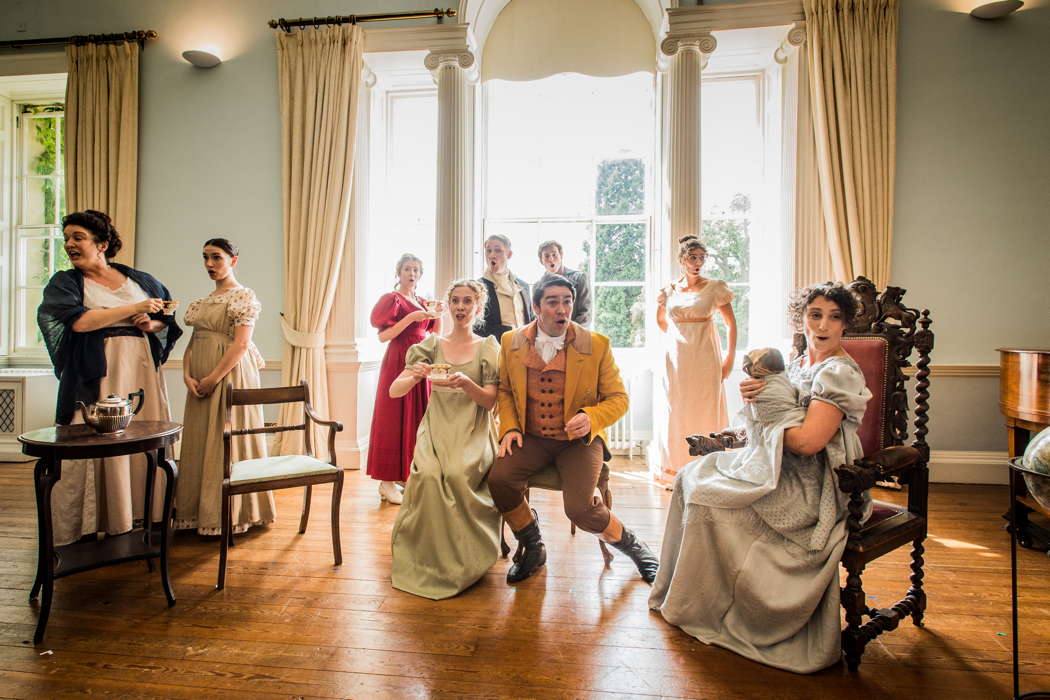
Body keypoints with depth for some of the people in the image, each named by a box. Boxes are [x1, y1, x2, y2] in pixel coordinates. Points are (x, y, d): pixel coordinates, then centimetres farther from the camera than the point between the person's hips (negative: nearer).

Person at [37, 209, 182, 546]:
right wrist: (135, 309, -11)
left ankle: (141, 517, 10)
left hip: (141, 370, 2)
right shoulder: (64, 282, 6)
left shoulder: (141, 280, 13)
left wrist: (151, 324, -1)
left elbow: (168, 320, 21)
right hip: (94, 377, -2)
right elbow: (79, 320, -13)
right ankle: (83, 529, 5)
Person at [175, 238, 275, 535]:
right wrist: (187, 375, -3)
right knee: (199, 441, 11)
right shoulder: (202, 301, 17)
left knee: (227, 440, -2)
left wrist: (213, 378, -18)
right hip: (200, 380, 7)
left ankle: (229, 514, 10)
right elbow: (193, 342, 13)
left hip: (229, 374, -7)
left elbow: (241, 344, -15)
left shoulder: (244, 296, -6)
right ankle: (199, 510, 24)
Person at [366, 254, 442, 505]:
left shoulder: (421, 301, 17)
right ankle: (387, 482, 0)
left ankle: (409, 475, 18)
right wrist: (411, 317, -19)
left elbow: (436, 333, 19)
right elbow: (383, 336, -13)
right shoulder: (391, 298, -3)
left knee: (418, 417, 7)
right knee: (396, 418, -6)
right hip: (398, 362, -7)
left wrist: (437, 314, 2)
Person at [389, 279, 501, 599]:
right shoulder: (431, 345, 9)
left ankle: (462, 558, -4)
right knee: (428, 475, -29)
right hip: (436, 429, 1)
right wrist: (413, 376, -19)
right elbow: (394, 391, 4)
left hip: (473, 432, -1)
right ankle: (430, 557, -5)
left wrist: (466, 383, -22)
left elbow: (490, 402, -2)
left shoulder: (488, 348, 6)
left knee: (458, 474, -30)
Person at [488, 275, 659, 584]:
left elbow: (618, 398, -2)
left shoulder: (596, 345, -7)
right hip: (530, 438, 3)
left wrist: (590, 418, -22)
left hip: (579, 439, -3)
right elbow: (504, 390, 13)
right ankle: (533, 549, 9)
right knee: (499, 479, -22)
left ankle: (630, 544, 13)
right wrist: (509, 428, -3)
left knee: (579, 507, -23)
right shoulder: (511, 342, 1)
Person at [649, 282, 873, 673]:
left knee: (706, 496, -16)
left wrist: (766, 429, -9)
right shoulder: (798, 364, 11)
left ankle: (697, 608, 7)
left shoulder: (839, 372, -16)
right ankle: (683, 589, 14)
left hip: (808, 484, -9)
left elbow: (807, 440, -26)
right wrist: (751, 397, -4)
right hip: (780, 469, 9)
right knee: (692, 475, 1)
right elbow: (775, 414, 17)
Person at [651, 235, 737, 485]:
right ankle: (674, 469, 19)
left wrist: (730, 357, -7)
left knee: (704, 411, 2)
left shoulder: (715, 288, -1)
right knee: (675, 410, 6)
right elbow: (660, 319, 21)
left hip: (704, 358, -2)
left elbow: (731, 323, 0)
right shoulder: (669, 290, 5)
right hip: (676, 357, 2)